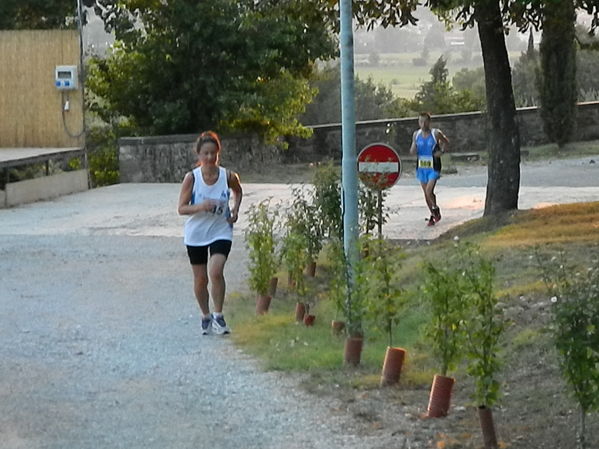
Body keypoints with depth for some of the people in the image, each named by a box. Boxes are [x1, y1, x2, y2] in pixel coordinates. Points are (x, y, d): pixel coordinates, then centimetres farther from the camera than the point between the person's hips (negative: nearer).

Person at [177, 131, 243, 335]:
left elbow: (238, 191, 15)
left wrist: (235, 211, -1)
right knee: (200, 278, 9)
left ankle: (218, 316, -6)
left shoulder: (228, 176, -9)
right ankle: (206, 317, 30)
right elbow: (181, 208, -9)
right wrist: (200, 207, -27)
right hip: (196, 234, 1)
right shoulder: (192, 178, -13)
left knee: (216, 272, -20)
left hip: (221, 231, -1)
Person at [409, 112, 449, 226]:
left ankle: (435, 209, 11)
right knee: (426, 193, 10)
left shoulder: (436, 133, -9)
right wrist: (413, 150, -12)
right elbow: (412, 151, 12)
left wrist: (442, 151, -9)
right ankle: (433, 214, 25)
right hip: (421, 167, 5)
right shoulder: (416, 134, 3)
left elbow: (446, 142, 8)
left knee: (429, 191, -16)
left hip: (433, 167, -5)